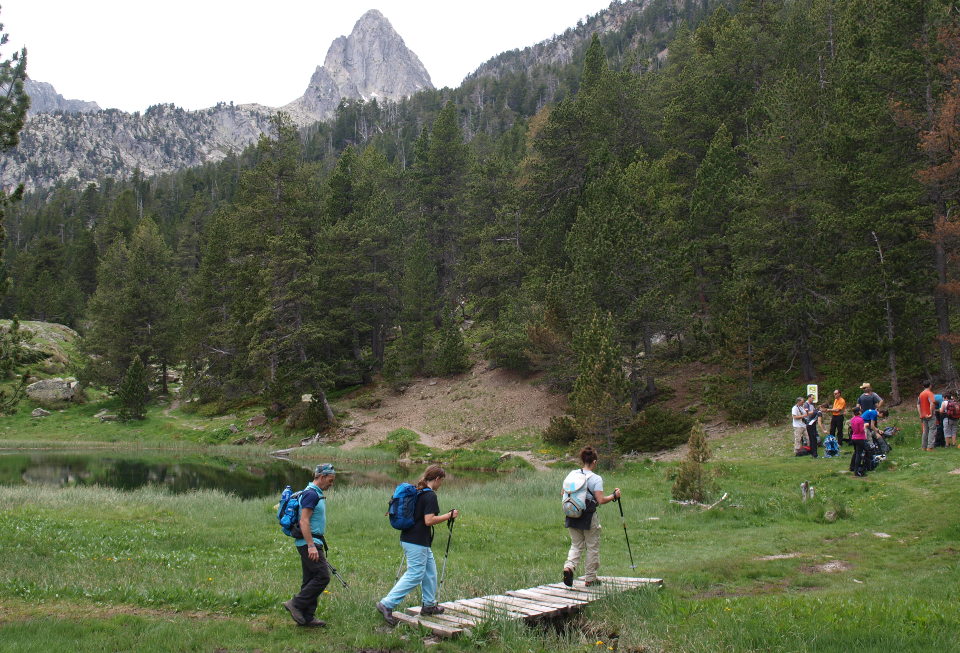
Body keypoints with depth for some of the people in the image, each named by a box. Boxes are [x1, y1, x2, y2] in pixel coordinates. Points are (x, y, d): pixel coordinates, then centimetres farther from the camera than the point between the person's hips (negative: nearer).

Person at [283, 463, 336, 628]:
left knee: (311, 580, 10)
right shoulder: (311, 494, -14)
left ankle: (307, 617, 13)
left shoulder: (316, 494, 18)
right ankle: (296, 604, -6)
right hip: (309, 543, -10)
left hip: (312, 543, 10)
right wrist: (311, 546, -25)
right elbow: (304, 522, -21)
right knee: (322, 576, -12)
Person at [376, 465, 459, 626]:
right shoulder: (430, 495, -16)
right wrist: (449, 515, -15)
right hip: (417, 542, -10)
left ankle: (429, 605, 26)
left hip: (409, 539, 10)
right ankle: (387, 604, -7)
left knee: (430, 570, 19)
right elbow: (429, 520, -24)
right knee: (414, 575, -6)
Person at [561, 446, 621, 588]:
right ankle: (590, 578, 17)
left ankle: (568, 566, -11)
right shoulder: (596, 478, -13)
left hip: (572, 516, 5)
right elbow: (601, 500, -18)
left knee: (576, 545, 14)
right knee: (592, 547, 11)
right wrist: (614, 495, -3)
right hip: (589, 518, -5)